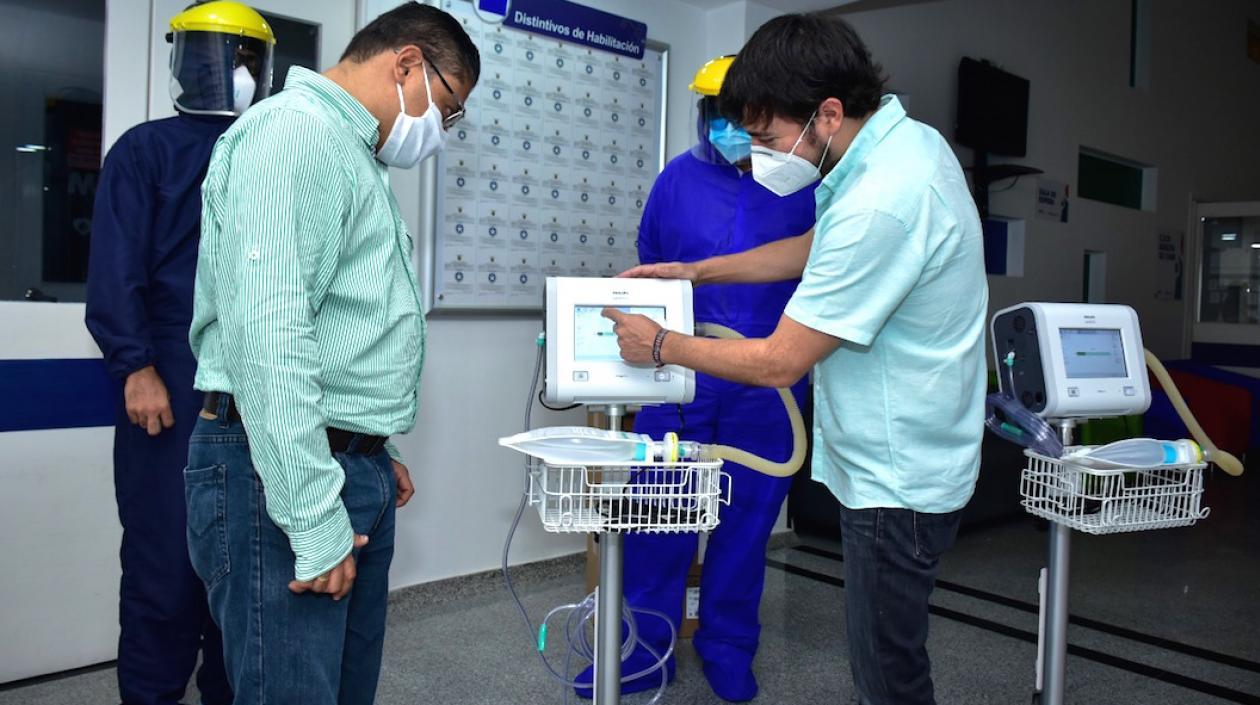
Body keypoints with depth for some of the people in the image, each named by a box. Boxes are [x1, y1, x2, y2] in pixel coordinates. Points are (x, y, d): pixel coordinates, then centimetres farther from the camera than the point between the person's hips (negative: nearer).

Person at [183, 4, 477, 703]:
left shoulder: (351, 152, 20)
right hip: (288, 477, -10)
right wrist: (313, 522, -22)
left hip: (354, 469, 10)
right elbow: (266, 334, -23)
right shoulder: (295, 129, -12)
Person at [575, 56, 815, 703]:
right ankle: (643, 649, 21)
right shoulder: (679, 178, 5)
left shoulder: (800, 183, 2)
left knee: (747, 521, 10)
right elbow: (649, 266, 15)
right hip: (680, 376, 1)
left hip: (768, 386, 0)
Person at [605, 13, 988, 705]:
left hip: (895, 478, -10)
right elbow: (813, 247, 17)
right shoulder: (905, 137, 1)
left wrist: (660, 345, -8)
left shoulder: (880, 204, -30)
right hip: (890, 459, 10)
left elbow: (778, 362, -23)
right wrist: (694, 272, 15)